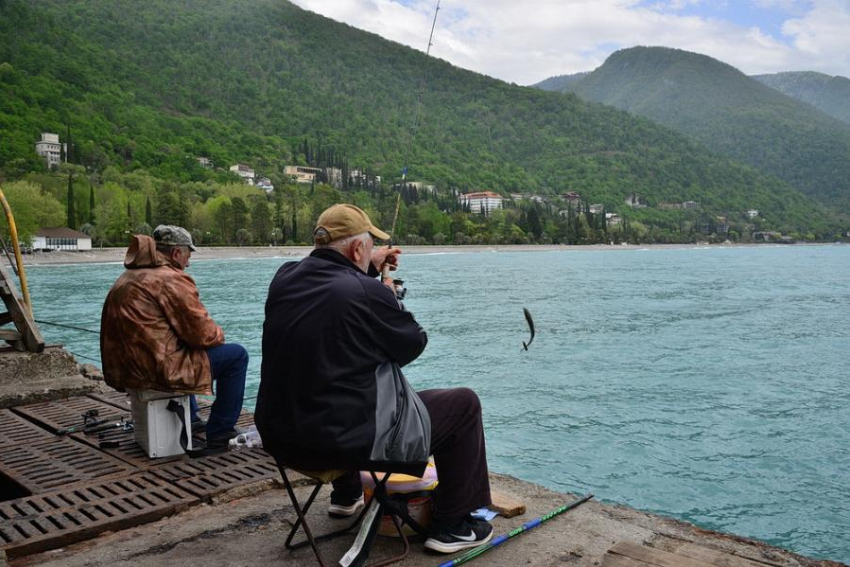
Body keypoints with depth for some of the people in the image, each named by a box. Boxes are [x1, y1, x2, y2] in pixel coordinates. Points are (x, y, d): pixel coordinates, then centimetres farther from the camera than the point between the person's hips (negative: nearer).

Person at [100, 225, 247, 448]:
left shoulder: (128, 277, 16)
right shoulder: (172, 279, -15)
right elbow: (202, 334, -16)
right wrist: (219, 334, 7)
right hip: (156, 372, -10)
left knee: (183, 348, 38)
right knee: (236, 355, -1)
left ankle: (190, 420, 44)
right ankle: (220, 434, 5)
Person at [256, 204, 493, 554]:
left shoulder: (284, 279, -1)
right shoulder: (368, 293, -20)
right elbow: (414, 344, -2)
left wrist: (369, 268, 28)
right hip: (343, 441, -7)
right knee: (463, 404, 6)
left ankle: (346, 496, 53)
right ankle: (452, 526, 18)